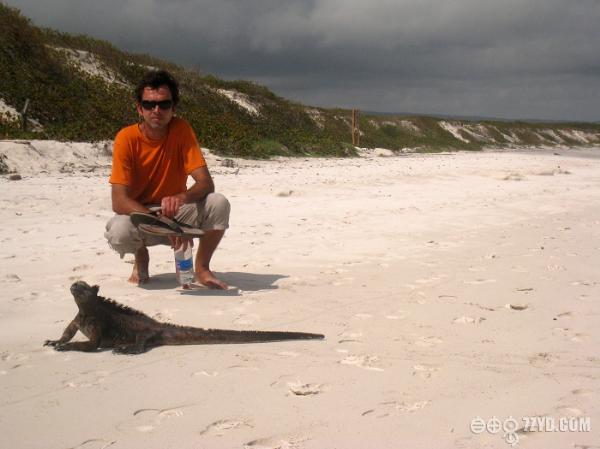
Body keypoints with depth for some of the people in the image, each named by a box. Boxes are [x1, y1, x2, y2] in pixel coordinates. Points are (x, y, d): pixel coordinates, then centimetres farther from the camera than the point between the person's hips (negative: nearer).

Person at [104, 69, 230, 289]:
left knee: (218, 203, -26)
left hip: (176, 213, 2)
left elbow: (206, 183, -17)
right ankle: (141, 257, 2)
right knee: (119, 231, -36)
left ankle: (201, 268, -3)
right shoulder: (126, 138, -18)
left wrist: (182, 198, -41)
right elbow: (119, 201, -24)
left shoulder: (181, 129, -12)